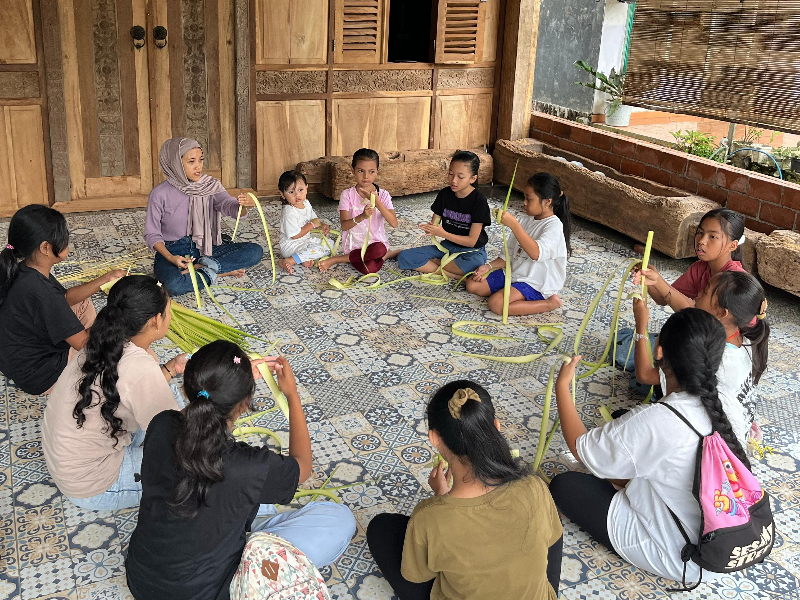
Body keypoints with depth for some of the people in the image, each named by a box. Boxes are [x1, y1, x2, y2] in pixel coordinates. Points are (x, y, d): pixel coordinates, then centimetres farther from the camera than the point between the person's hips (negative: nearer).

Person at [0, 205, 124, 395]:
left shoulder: (23, 271, -7)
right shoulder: (40, 292, -34)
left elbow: (66, 297, 11)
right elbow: (83, 343, -26)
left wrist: (105, 279, 3)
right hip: (39, 376, -9)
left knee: (83, 302, 21)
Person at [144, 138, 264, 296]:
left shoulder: (210, 186, -1)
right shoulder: (160, 194, -11)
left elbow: (228, 205, -18)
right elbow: (152, 234, -7)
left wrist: (243, 207, -43)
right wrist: (171, 258, -24)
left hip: (204, 248, 4)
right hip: (173, 251, -4)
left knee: (255, 251, -15)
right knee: (174, 285, -39)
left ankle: (200, 268, -16)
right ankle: (215, 273, -13)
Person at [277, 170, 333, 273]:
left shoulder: (306, 204, 0)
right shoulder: (289, 212, -27)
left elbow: (314, 219, 16)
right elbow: (295, 235, -26)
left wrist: (322, 226, -6)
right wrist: (312, 224, -21)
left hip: (307, 240, 9)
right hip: (292, 246, -9)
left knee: (329, 243, 8)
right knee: (321, 249, -24)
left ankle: (306, 259, -12)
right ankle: (288, 261, -28)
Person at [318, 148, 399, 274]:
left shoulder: (383, 195, 0)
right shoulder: (347, 195, -4)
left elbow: (394, 223, -13)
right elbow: (344, 226, -14)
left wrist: (377, 201, -23)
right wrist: (362, 216, -33)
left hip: (376, 242, 3)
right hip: (354, 244, -3)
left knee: (379, 249, -36)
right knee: (369, 269, -36)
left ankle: (336, 259, -12)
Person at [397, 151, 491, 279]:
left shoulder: (479, 200, -15)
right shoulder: (445, 194, -1)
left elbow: (472, 241, -17)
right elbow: (435, 223, 2)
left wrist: (443, 234, -27)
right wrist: (429, 228, -24)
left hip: (471, 250, -5)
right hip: (447, 246, 5)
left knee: (475, 263, -43)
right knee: (404, 257, -14)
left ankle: (434, 264, -16)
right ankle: (454, 274, -19)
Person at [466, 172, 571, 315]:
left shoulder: (554, 226, -18)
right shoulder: (526, 220, 7)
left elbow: (536, 253, -37)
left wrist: (513, 224, -40)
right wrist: (489, 266, -2)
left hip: (536, 286, -9)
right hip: (514, 273, 9)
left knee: (496, 304, -29)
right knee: (472, 285, 3)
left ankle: (549, 303, -13)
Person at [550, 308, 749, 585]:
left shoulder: (654, 421, -33)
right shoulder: (718, 406, -10)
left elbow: (581, 448, -18)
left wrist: (562, 385, -7)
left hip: (679, 559, -7)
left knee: (564, 485, 3)